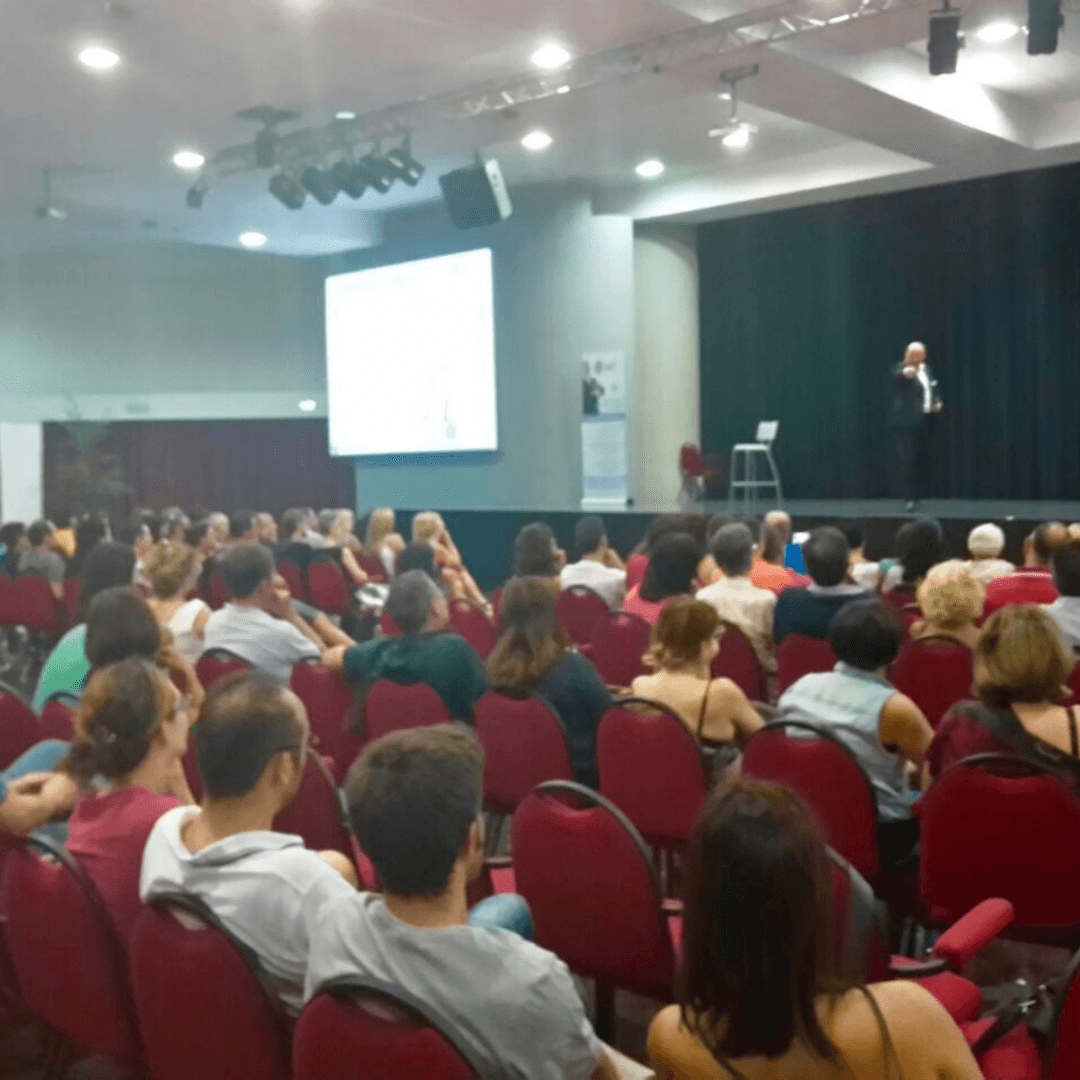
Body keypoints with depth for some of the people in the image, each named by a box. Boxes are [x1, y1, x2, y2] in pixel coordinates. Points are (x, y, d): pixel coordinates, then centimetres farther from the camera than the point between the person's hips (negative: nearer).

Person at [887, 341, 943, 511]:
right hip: (906, 422, -7)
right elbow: (895, 377, -32)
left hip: (924, 421, 7)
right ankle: (908, 496, -10)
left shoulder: (926, 369, 17)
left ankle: (916, 494, 18)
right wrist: (905, 373, -55)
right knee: (907, 459, -12)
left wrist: (938, 402, 6)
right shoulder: (901, 369, -7)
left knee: (922, 460, 8)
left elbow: (935, 389, 27)